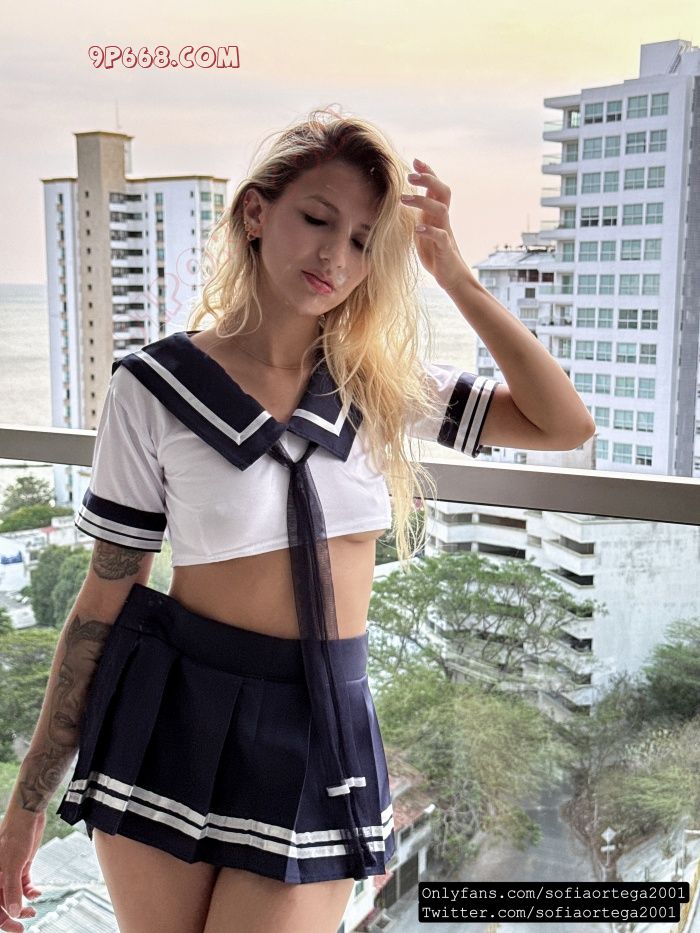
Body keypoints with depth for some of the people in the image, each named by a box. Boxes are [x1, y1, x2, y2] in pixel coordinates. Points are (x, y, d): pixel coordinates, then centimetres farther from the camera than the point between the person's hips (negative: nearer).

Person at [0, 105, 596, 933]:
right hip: (171, 722, -1)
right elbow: (104, 600, -5)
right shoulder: (154, 388, -9)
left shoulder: (380, 384, 0)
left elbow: (565, 425, -5)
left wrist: (454, 277, -11)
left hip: (322, 736, 2)